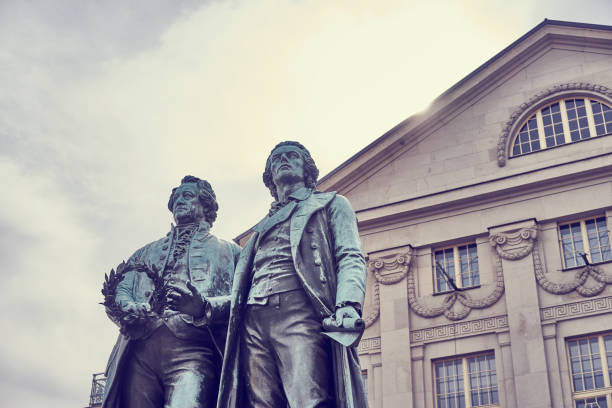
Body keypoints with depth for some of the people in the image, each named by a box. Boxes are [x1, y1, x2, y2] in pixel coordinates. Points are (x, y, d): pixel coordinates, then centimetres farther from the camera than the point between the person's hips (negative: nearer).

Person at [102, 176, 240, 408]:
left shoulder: (227, 251, 23)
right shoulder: (147, 252, 35)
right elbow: (119, 290, 22)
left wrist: (204, 306, -14)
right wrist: (128, 309, -3)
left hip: (192, 348, -3)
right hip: (138, 349, 4)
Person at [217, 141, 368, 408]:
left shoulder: (332, 204, 22)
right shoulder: (263, 225, 36)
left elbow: (351, 258, 7)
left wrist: (348, 303, -14)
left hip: (300, 311, -5)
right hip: (254, 320, 5)